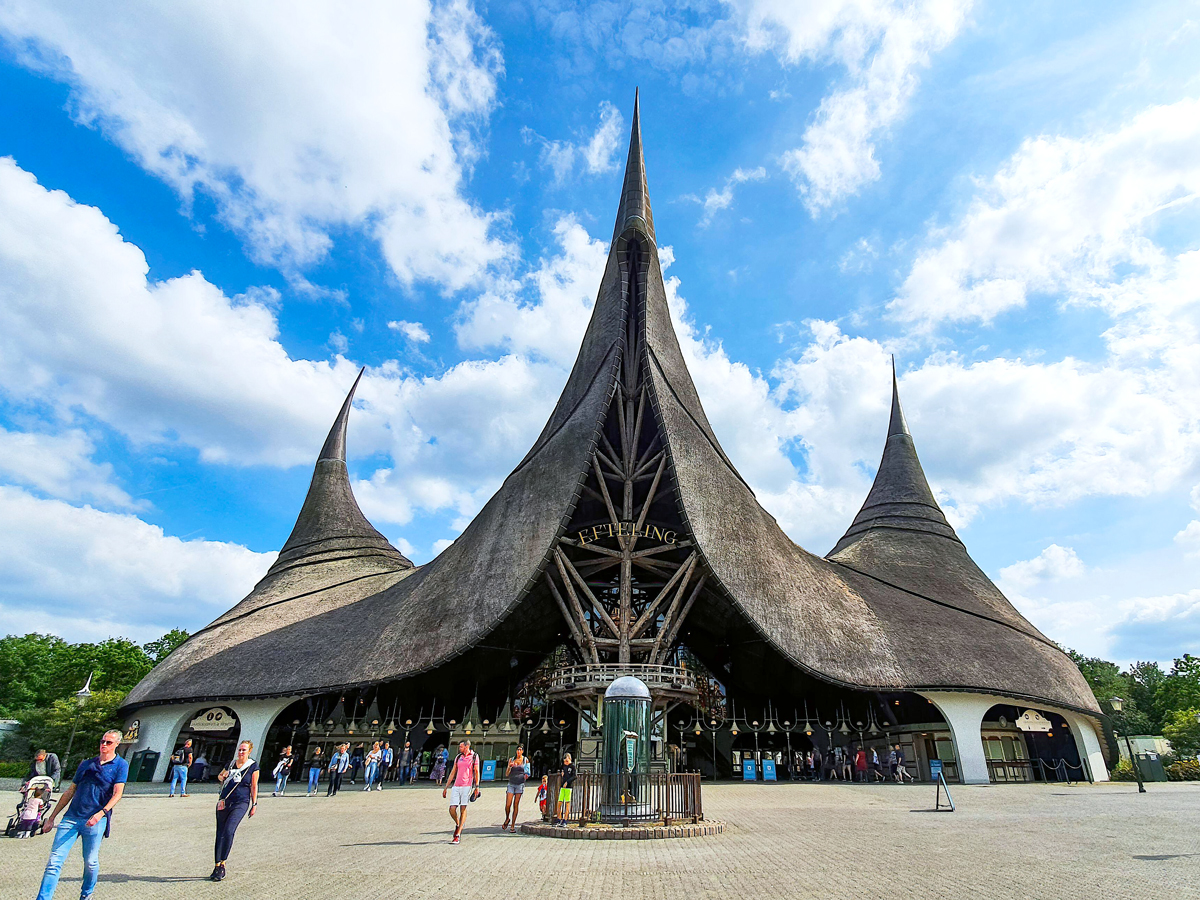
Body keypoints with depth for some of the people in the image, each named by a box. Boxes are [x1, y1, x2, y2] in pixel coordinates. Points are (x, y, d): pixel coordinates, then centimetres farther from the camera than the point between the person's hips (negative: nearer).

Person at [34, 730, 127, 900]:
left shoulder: (120, 765, 0)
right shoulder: (86, 763, 16)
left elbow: (117, 793, -9)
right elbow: (70, 791, 21)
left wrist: (101, 813, -23)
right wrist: (51, 818, 19)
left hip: (96, 822, -4)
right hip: (71, 818, 4)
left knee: (91, 862, 4)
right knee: (55, 860, -5)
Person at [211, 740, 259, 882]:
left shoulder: (253, 766, -1)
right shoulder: (231, 764, 8)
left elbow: (254, 786, 2)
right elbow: (219, 776, 26)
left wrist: (254, 804, 1)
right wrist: (222, 777, 3)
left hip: (241, 803, -4)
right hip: (224, 802, 4)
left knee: (229, 832, -18)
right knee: (220, 834, 6)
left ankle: (222, 865, -8)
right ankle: (217, 866, 18)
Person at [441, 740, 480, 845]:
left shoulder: (474, 756, 4)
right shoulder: (458, 757, 15)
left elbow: (476, 772, 3)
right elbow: (452, 773, 18)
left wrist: (477, 786, -5)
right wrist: (446, 788, 16)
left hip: (467, 786, -4)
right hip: (456, 786, 4)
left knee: (463, 809, -4)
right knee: (452, 809, -4)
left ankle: (457, 836, 2)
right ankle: (458, 825, 25)